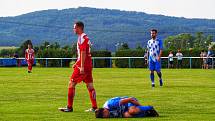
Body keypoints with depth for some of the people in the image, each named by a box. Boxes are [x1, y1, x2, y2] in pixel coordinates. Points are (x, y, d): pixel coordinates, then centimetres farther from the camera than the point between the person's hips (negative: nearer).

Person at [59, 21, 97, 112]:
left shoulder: (82, 38, -12)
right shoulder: (86, 37, 18)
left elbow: (83, 53, -20)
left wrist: (82, 66, -23)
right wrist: (77, 64, 27)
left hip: (83, 65, -10)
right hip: (89, 65, 10)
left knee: (71, 84, -5)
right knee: (90, 86, 8)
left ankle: (69, 107, -4)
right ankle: (94, 107, 6)